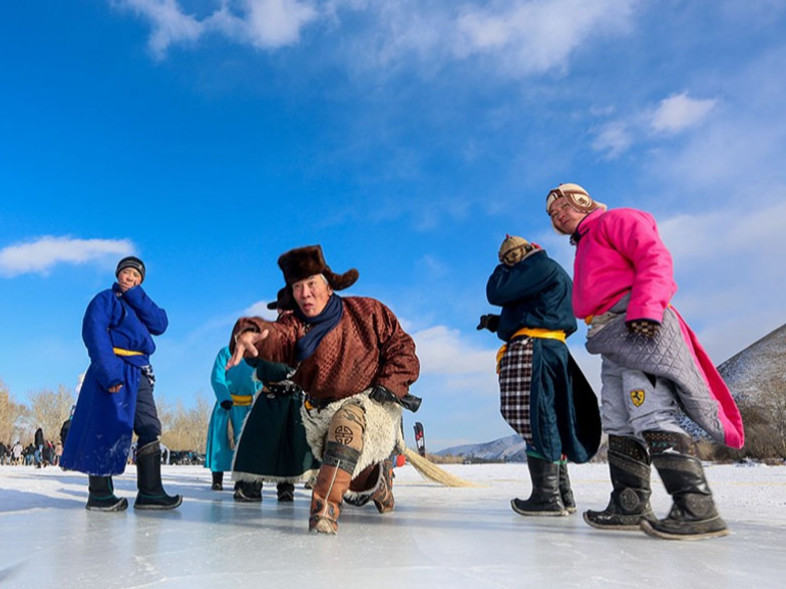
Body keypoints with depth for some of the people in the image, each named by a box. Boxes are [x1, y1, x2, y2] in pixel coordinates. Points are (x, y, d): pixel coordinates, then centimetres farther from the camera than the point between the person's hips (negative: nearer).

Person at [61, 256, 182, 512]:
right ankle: (99, 494, 6)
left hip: (139, 375, 7)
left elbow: (160, 324, 2)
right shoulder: (105, 299, 1)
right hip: (113, 372, -7)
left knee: (150, 430, 2)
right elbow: (95, 334, -12)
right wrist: (109, 372, -23)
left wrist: (135, 295, -4)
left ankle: (150, 491, 4)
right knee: (107, 430, -5)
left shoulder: (140, 306, 21)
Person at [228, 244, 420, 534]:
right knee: (358, 476, 10)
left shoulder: (367, 311, -7)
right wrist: (249, 332, -52)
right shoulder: (293, 326, -6)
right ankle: (379, 479, 46)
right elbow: (273, 337, -30)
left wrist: (390, 385, -13)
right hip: (322, 411, 3)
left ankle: (325, 505, -33)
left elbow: (401, 347, -1)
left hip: (371, 402, -3)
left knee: (347, 421, -36)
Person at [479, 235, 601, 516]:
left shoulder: (540, 266, -2)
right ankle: (563, 495, 15)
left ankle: (547, 496, -11)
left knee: (535, 421, -12)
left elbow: (497, 293, -9)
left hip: (533, 351, -11)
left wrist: (502, 270, 11)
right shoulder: (554, 275, 30)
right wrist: (497, 323, 20)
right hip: (549, 352, 11)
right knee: (547, 423, 10)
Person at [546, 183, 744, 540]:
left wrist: (644, 308, -22)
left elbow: (654, 258, -10)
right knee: (618, 424, 5)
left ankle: (697, 509, -19)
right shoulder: (583, 252, 31)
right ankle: (629, 507, 9)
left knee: (650, 416, -19)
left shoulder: (616, 220, 5)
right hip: (613, 341, 9)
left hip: (640, 328, -9)